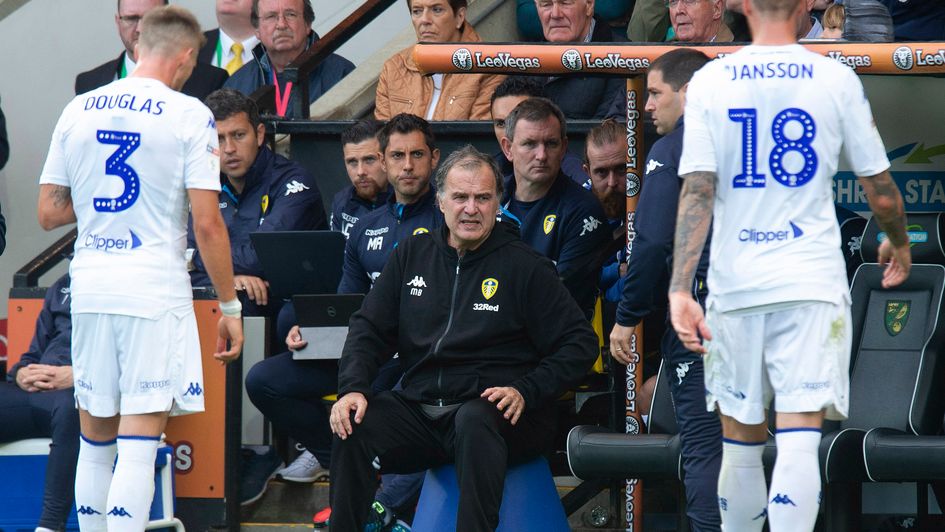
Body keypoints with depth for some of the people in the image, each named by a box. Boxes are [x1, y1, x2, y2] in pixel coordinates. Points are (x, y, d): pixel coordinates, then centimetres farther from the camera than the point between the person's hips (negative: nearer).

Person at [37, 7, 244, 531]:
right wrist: (229, 306, -2)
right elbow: (207, 224, -9)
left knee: (95, 439, 14)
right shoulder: (188, 115, -6)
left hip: (90, 288, 5)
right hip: (155, 290, -5)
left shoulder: (78, 109, 7)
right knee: (139, 443, -6)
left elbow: (49, 213, 10)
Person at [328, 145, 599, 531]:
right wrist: (353, 389, -5)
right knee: (354, 423, -24)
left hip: (493, 414, -4)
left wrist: (525, 392, -14)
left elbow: (579, 344, -1)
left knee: (475, 421, -38)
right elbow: (369, 329, 14)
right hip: (418, 408, 4)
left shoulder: (524, 267, 2)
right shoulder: (412, 255, 15)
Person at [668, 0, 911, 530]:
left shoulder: (709, 81, 0)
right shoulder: (836, 79, -1)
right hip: (813, 281, -1)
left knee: (742, 448, 13)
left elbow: (697, 190, -8)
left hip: (735, 283, 2)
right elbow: (880, 187, 6)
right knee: (799, 443, -9)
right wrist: (898, 243, 26)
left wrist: (681, 290, -12)